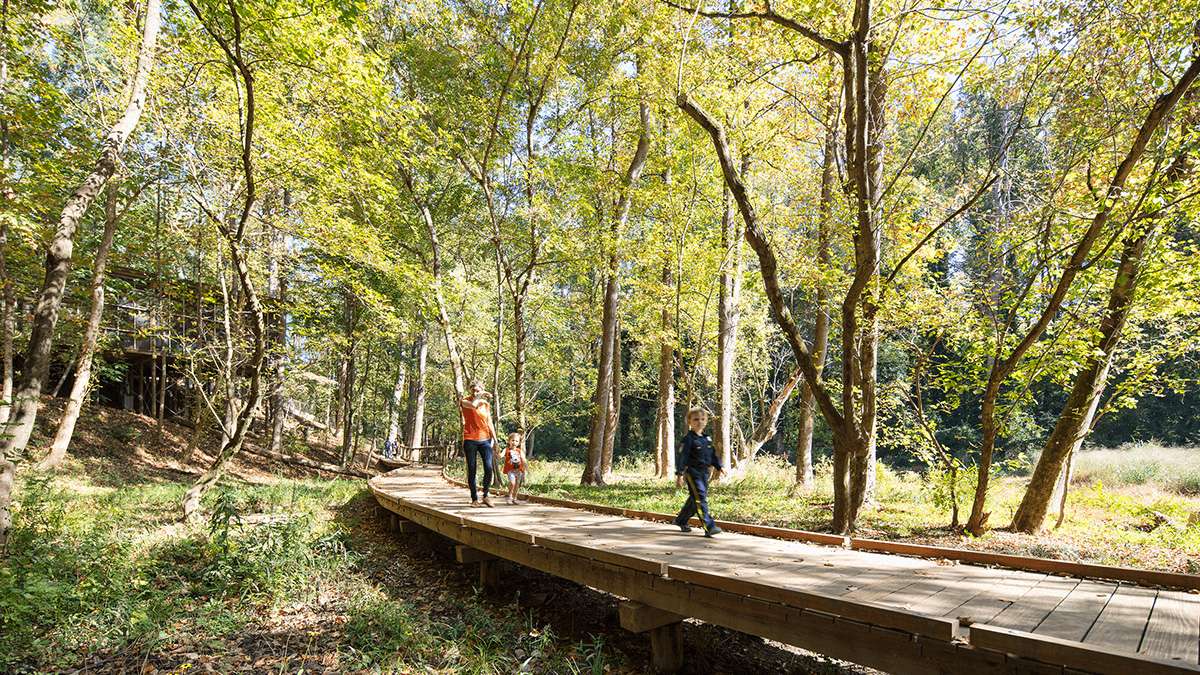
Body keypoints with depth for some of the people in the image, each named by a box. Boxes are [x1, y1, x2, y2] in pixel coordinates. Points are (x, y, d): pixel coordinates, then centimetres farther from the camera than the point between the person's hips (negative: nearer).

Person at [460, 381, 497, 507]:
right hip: (470, 440, -2)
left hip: (485, 440, 3)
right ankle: (474, 499, 11)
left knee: (489, 469, -9)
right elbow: (473, 405, -24)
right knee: (472, 471, 2)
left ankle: (485, 496, 9)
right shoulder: (465, 401, 0)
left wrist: (495, 439, 10)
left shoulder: (486, 404, 12)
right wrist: (480, 396, -8)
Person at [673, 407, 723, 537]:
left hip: (704, 473, 8)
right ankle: (709, 527, -18)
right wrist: (679, 474, -20)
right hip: (692, 473, -8)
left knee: (694, 500, 16)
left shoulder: (707, 439, 12)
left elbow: (713, 454, 22)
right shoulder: (688, 439, -11)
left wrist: (718, 467, 17)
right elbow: (681, 457, -15)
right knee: (700, 498, -14)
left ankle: (681, 520, 34)